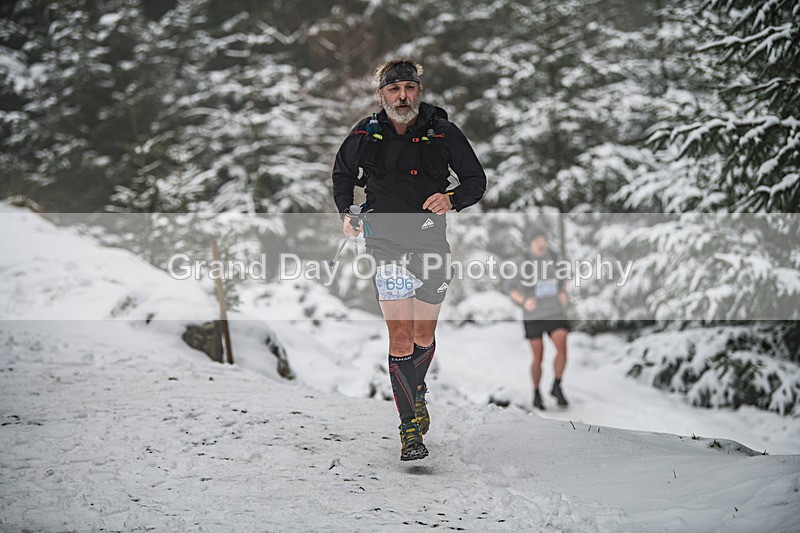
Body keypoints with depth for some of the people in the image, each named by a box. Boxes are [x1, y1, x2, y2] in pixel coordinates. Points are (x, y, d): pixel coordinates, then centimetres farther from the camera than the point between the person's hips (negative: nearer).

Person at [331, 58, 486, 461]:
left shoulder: (442, 132, -6)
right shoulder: (366, 134, -2)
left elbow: (476, 180, 1)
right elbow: (342, 174, 17)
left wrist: (453, 199, -19)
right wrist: (345, 212, 2)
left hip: (431, 243, 1)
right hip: (388, 245, -1)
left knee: (424, 335, 12)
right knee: (401, 337, -10)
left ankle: (417, 393, 42)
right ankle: (410, 427, -5)